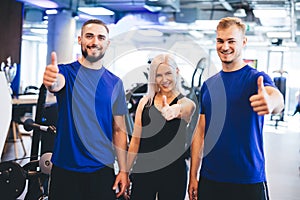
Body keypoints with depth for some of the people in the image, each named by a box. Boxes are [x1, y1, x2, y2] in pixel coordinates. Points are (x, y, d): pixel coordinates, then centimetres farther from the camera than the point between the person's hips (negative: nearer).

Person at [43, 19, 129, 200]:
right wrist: (52, 82, -51)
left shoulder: (115, 83, 4)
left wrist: (123, 170, 0)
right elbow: (58, 83, -27)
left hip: (102, 171, 2)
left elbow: (119, 130, 5)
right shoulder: (67, 71, -3)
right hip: (65, 170, -1)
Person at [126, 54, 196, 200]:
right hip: (143, 170, 2)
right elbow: (135, 140, 6)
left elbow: (184, 110, -28)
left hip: (173, 172, -2)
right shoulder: (145, 101, 5)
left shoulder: (187, 103, -2)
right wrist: (126, 171, 4)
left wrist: (175, 110, -50)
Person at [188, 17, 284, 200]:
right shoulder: (208, 85, 7)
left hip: (249, 181, -3)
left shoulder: (257, 78, -6)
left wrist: (271, 102, -53)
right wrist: (193, 176, 6)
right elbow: (200, 131, 9)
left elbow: (277, 98, -29)